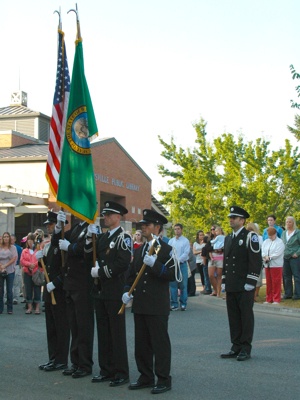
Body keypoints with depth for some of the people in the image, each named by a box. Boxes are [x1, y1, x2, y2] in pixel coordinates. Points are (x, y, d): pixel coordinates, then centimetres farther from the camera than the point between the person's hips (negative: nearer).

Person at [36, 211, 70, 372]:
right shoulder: (50, 244, 13)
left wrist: (55, 283, -22)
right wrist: (41, 257, 1)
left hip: (60, 291, -9)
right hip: (49, 290, 9)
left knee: (61, 327, 0)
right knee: (51, 327, 14)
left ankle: (61, 361, 7)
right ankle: (53, 358, 23)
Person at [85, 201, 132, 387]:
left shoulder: (123, 237, -10)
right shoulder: (102, 237, 13)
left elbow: (123, 263, -21)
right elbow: (90, 258, 10)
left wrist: (100, 272, -15)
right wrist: (89, 238, -2)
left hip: (115, 292, -8)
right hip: (101, 291, 8)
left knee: (117, 333, -1)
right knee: (103, 332, 12)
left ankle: (121, 373, 8)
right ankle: (106, 369, 22)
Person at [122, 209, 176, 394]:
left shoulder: (166, 249, -5)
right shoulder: (139, 250, 16)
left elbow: (172, 275, -14)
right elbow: (132, 274, 20)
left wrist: (154, 264, -24)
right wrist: (128, 291, 5)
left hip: (158, 306, -7)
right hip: (140, 305, 7)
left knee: (160, 342, 0)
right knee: (141, 343, 12)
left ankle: (164, 379, 9)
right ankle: (146, 377, 23)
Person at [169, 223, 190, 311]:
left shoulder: (185, 241, 0)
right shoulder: (171, 241, 10)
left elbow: (186, 253, -7)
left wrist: (178, 261, -15)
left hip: (182, 264, -3)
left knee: (183, 285, 0)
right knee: (173, 285, 2)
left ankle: (183, 304, 7)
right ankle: (174, 304, 7)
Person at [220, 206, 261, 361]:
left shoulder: (250, 236, -7)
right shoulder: (228, 238, 16)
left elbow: (256, 261, -12)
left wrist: (250, 282, -16)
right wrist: (224, 281, 16)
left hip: (244, 286, -7)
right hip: (231, 287, 7)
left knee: (246, 317, 0)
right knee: (233, 317, 10)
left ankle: (245, 349, 7)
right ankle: (236, 347, 18)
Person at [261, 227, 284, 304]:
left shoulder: (280, 242, -3)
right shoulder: (265, 242, 16)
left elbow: (277, 253, -13)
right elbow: (262, 251, 6)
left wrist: (269, 257, -13)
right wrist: (265, 257, -12)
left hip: (276, 265, -6)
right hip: (267, 265, 6)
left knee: (276, 283, -4)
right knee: (268, 282, 9)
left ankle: (276, 299, 2)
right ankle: (269, 299, 15)